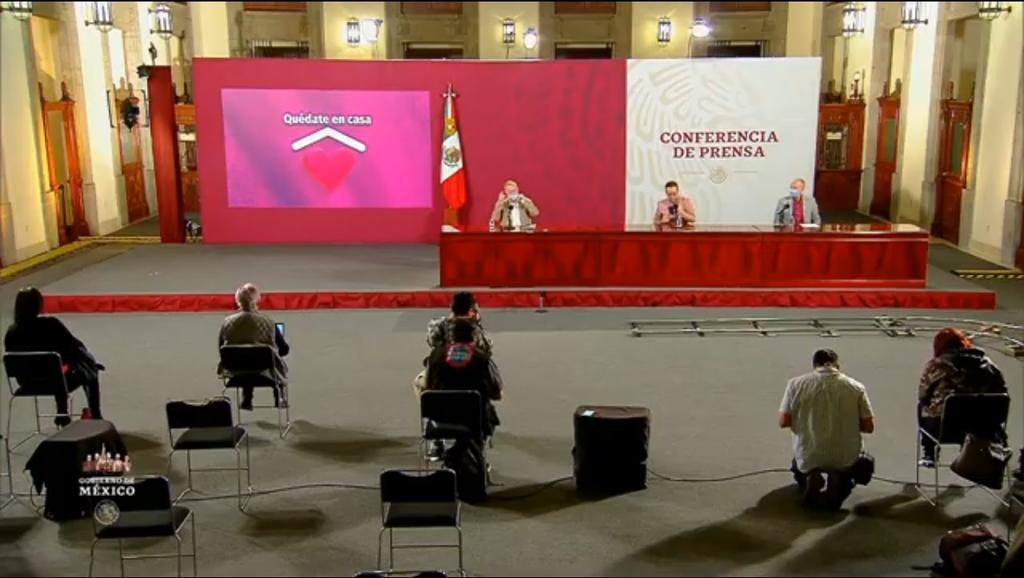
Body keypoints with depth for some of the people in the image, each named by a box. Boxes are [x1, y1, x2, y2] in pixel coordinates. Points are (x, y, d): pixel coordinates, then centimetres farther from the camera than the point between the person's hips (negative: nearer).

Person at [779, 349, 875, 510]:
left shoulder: (796, 384, -5)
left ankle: (810, 479, 1)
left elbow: (783, 422, -3)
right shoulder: (856, 387, -3)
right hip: (845, 459, -1)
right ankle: (841, 481, 1)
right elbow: (868, 427, -1)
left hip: (808, 458, 1)